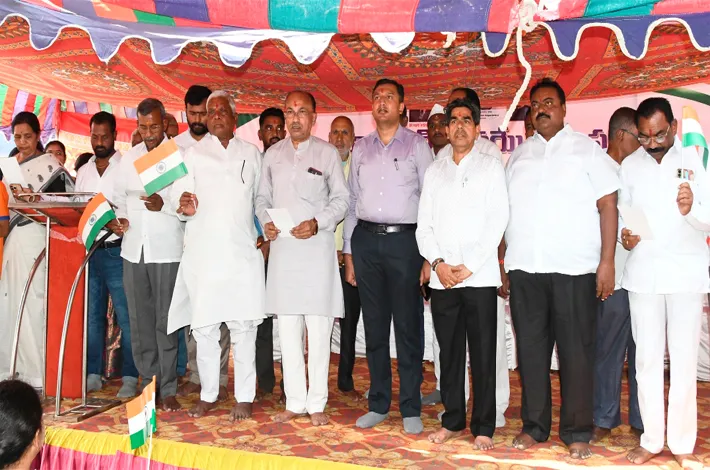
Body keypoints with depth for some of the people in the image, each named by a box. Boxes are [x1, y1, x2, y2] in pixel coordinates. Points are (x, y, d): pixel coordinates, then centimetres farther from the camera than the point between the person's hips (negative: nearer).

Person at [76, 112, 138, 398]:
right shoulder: (84, 171, 16)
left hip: (117, 250, -5)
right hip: (89, 250, 5)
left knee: (126, 316, -4)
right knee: (92, 315, 10)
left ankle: (130, 377, 3)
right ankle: (93, 374, 19)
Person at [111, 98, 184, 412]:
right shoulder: (129, 158, 13)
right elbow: (119, 195, 20)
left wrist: (164, 205, -22)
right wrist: (119, 218, 1)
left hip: (167, 250, -5)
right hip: (134, 248, 5)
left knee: (165, 321, -1)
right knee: (140, 321, 9)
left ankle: (168, 389, 8)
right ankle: (148, 383, 20)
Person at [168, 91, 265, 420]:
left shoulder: (252, 154, 15)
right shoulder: (193, 153, 11)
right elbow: (178, 192, 2)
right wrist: (185, 206, -19)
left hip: (243, 253, 0)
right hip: (203, 253, 0)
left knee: (244, 325, -1)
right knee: (204, 326, 3)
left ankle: (244, 397, 8)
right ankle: (208, 395, 15)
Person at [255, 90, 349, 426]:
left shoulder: (327, 153, 4)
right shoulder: (273, 154, 13)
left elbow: (341, 199, 3)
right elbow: (262, 197, 18)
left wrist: (317, 223, -12)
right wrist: (265, 221, -2)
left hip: (317, 246, -3)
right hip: (281, 247, 3)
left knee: (319, 330, -1)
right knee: (287, 329, 6)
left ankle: (316, 403, 9)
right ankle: (295, 401, 16)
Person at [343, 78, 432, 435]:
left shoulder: (417, 145, 4)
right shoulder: (360, 148, 15)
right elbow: (352, 201, 15)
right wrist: (348, 252, 10)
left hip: (404, 239, -3)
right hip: (366, 240, 4)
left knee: (408, 326, -1)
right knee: (374, 325, 9)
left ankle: (411, 408, 10)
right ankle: (378, 404, 20)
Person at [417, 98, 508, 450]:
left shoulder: (491, 166, 4)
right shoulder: (434, 171, 14)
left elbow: (498, 220, -5)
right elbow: (424, 224, 9)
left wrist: (468, 266, -11)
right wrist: (437, 263, -6)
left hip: (479, 276, -3)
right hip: (441, 278, 3)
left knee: (483, 354, 1)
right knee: (449, 352, 10)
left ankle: (483, 427, 11)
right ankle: (452, 420, 21)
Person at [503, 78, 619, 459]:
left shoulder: (586, 148, 3)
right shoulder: (518, 156, 15)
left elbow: (608, 205, -2)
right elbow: (505, 211, 14)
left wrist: (607, 262, -10)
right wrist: (501, 259, 6)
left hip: (574, 269, -3)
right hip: (524, 268, 4)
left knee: (576, 350, 2)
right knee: (530, 347, 8)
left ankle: (577, 432, 13)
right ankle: (534, 425, 19)